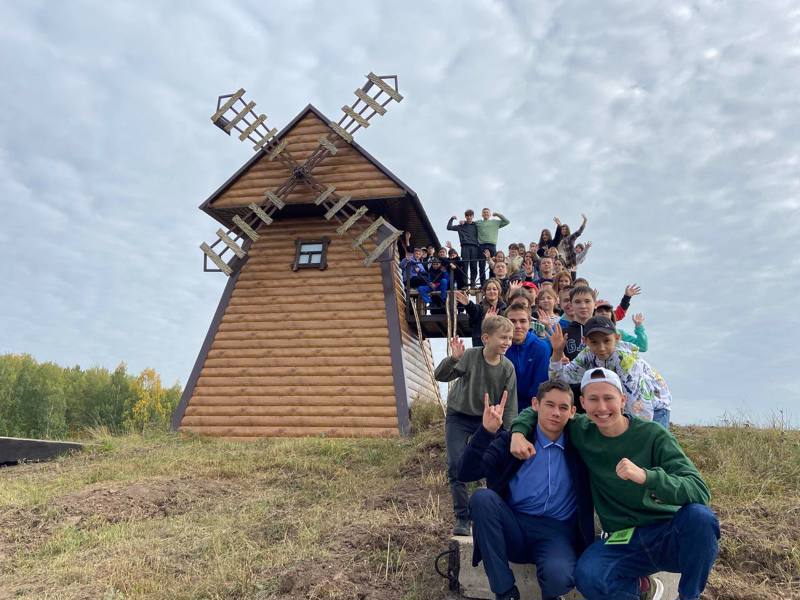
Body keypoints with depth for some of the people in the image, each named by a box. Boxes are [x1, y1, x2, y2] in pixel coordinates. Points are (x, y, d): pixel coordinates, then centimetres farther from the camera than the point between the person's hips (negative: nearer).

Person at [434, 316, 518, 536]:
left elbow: (509, 406, -8)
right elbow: (440, 376, -32)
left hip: (487, 418, 2)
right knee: (456, 467, -9)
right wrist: (453, 359, -50)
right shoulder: (469, 356, -24)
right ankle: (462, 518, 5)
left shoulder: (507, 368, -15)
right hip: (459, 417, -2)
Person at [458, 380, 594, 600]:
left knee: (558, 574, -35)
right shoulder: (510, 440, 1)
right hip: (514, 529, 1)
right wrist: (486, 431, -22)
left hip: (558, 532, -1)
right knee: (482, 497, -28)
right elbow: (466, 474, -9)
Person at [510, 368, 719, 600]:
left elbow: (699, 491, -23)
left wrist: (646, 476, -39)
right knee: (587, 577, -30)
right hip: (623, 540, 2)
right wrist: (518, 432, -7)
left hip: (669, 534, -1)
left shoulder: (653, 435, -12)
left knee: (699, 515, -34)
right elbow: (536, 412, 14)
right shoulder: (581, 431, -1)